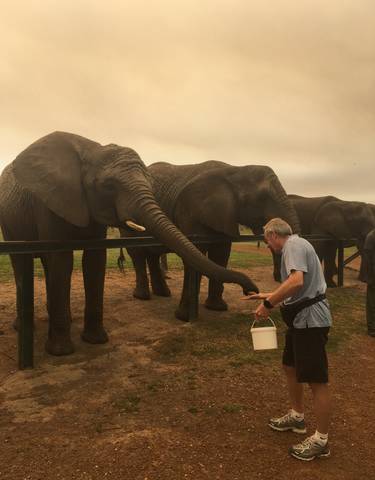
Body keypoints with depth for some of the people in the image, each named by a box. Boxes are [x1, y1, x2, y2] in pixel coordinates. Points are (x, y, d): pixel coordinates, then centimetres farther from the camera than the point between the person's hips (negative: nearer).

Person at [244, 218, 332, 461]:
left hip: (310, 320, -11)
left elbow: (296, 281, -31)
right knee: (290, 367, 21)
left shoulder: (293, 245, -13)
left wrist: (268, 304, -23)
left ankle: (321, 440, 12)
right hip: (301, 320, 11)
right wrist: (267, 296, 30)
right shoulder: (296, 245, 18)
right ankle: (297, 417, 38)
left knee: (317, 380, -1)